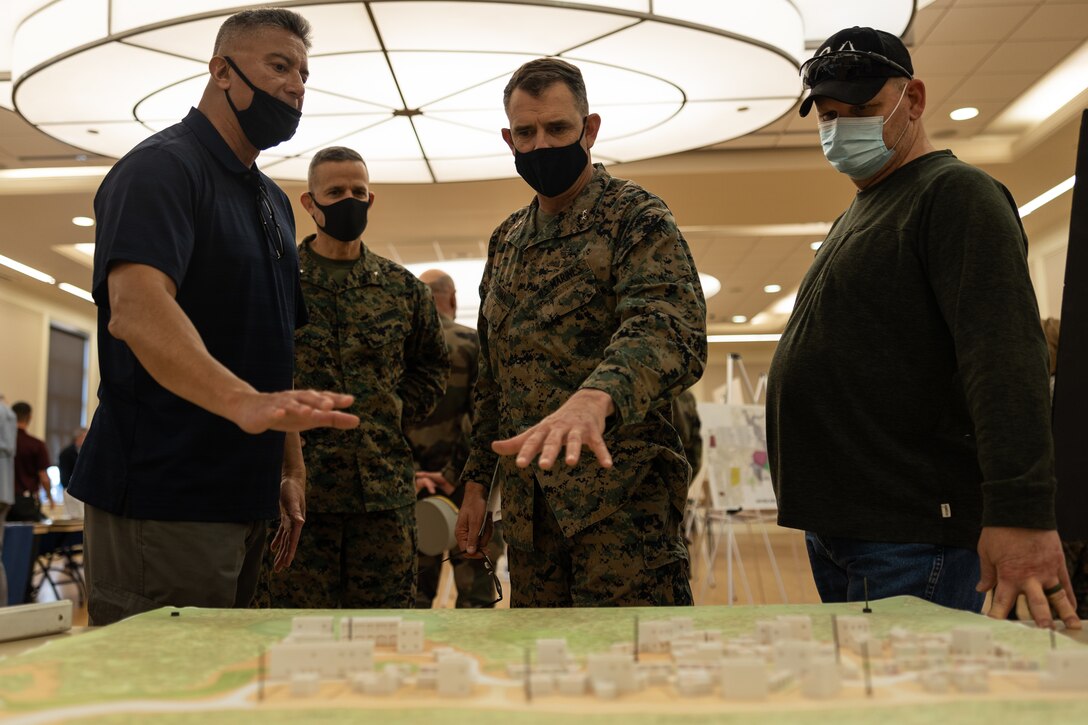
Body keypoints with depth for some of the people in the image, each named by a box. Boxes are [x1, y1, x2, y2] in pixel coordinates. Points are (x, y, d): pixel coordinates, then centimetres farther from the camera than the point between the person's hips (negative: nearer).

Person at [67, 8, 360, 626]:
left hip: (245, 500, 9)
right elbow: (135, 309, -27)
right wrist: (244, 402, -43)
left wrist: (291, 467, 15)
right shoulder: (163, 166, -9)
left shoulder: (274, 201, 18)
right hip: (163, 503, -8)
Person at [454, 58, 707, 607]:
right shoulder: (505, 241, 16)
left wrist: (594, 398, -43)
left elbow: (671, 330, -24)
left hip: (621, 494, -6)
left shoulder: (636, 218, -5)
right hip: (527, 505, 6)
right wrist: (477, 482, 16)